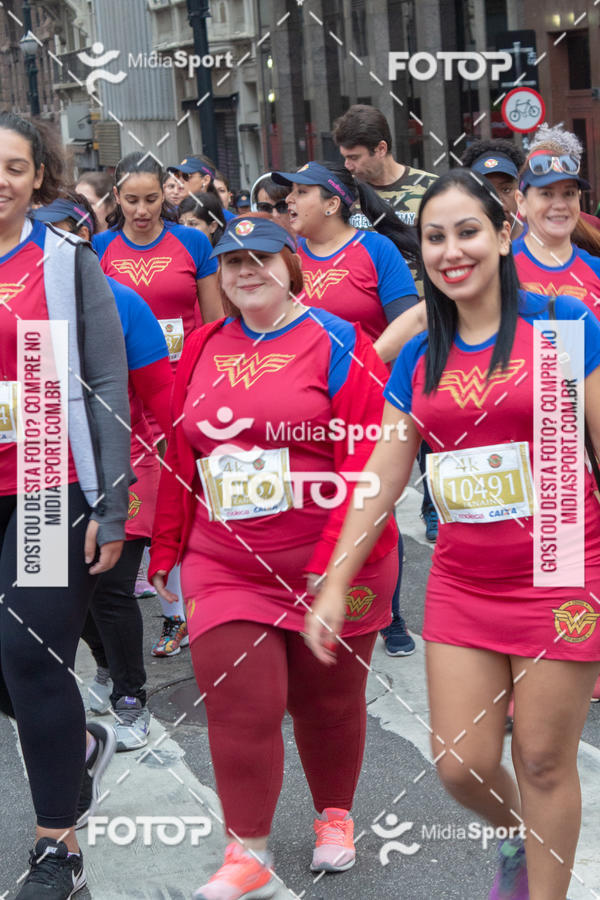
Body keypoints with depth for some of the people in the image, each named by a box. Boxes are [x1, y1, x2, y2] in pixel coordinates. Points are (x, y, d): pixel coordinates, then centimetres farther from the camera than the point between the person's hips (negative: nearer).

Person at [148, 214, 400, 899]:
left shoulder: (338, 344, -6)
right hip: (224, 568, 3)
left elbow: (367, 459, -12)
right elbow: (179, 458, 15)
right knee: (239, 703, -5)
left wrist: (340, 562, -18)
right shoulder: (202, 349, 9)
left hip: (328, 566, -3)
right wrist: (167, 545, 14)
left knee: (328, 700, 12)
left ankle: (334, 815, 36)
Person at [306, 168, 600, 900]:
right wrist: (334, 585, 6)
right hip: (461, 581, 4)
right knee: (460, 765, 5)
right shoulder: (419, 358, 7)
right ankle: (516, 837, 38)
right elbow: (382, 477, 9)